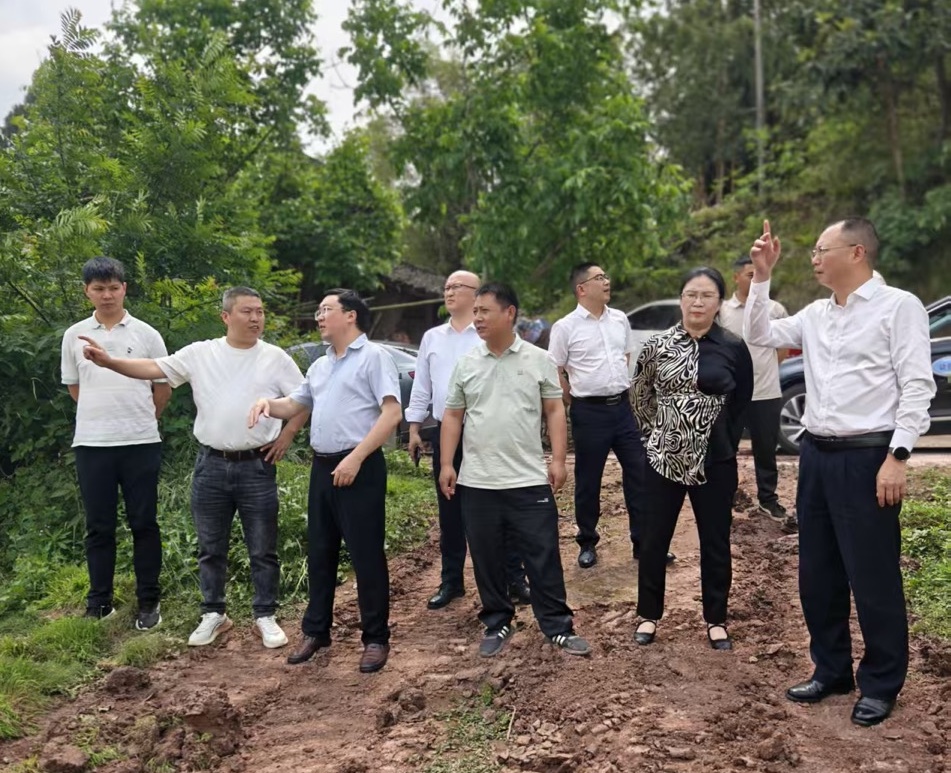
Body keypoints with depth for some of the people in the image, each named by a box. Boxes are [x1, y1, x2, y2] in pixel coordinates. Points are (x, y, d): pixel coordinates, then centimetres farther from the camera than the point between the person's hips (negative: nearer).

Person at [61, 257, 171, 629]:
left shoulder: (146, 334, 1)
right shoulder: (74, 336, 5)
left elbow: (163, 388, 8)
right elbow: (73, 386, 17)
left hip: (141, 443, -1)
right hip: (91, 444, 2)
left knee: (144, 524, 4)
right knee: (98, 526, 8)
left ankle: (148, 601, 13)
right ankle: (98, 603, 17)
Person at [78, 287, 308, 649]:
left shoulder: (275, 358, -1)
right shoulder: (201, 353, 1)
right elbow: (154, 368, -3)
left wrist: (287, 435, -3)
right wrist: (108, 361, -15)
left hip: (257, 466, -1)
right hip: (211, 464, 1)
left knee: (263, 549, 6)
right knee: (211, 547, 12)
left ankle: (265, 616, 19)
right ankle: (213, 613, 26)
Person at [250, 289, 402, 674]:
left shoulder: (373, 356, -7)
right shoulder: (320, 366, 18)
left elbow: (392, 413, -16)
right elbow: (296, 405, 28)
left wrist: (356, 458, -21)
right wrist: (268, 403, 5)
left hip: (359, 467, -8)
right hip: (322, 467, 8)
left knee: (366, 555, -1)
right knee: (319, 554, 13)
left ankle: (376, 638, 9)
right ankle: (315, 630, 25)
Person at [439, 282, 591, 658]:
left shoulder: (538, 360, 0)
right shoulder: (466, 364, 5)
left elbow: (554, 411, 2)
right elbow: (452, 416, 8)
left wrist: (558, 460, -6)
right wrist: (446, 464, 2)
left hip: (529, 480, -2)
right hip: (477, 483, 2)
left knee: (543, 557, 2)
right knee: (486, 558, 10)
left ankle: (558, 626, 13)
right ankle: (497, 624, 24)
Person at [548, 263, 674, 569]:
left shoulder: (620, 319, 7)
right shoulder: (565, 327, -9)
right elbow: (555, 372, -4)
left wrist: (626, 391, 13)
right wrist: (575, 405, -2)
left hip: (622, 406, 5)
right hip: (589, 411, -5)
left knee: (639, 474, 6)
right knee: (588, 480, 6)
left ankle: (643, 542, 16)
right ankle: (587, 543, 21)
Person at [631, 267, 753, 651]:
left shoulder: (734, 349, -4)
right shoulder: (657, 346, -2)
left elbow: (741, 403, 7)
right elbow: (641, 396, 11)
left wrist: (719, 438, 10)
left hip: (715, 461, -1)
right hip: (664, 458, 1)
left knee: (715, 542, 9)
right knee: (653, 539, 8)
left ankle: (716, 620, 24)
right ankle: (648, 614, 25)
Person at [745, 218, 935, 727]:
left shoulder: (898, 306, -8)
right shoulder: (815, 314, 12)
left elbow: (918, 386, -12)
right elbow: (758, 336, 16)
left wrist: (897, 457, -18)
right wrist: (762, 278, 7)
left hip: (868, 457, -7)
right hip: (816, 455, 7)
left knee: (873, 579, 3)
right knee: (817, 574, 14)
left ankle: (880, 685, 19)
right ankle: (831, 670, 31)